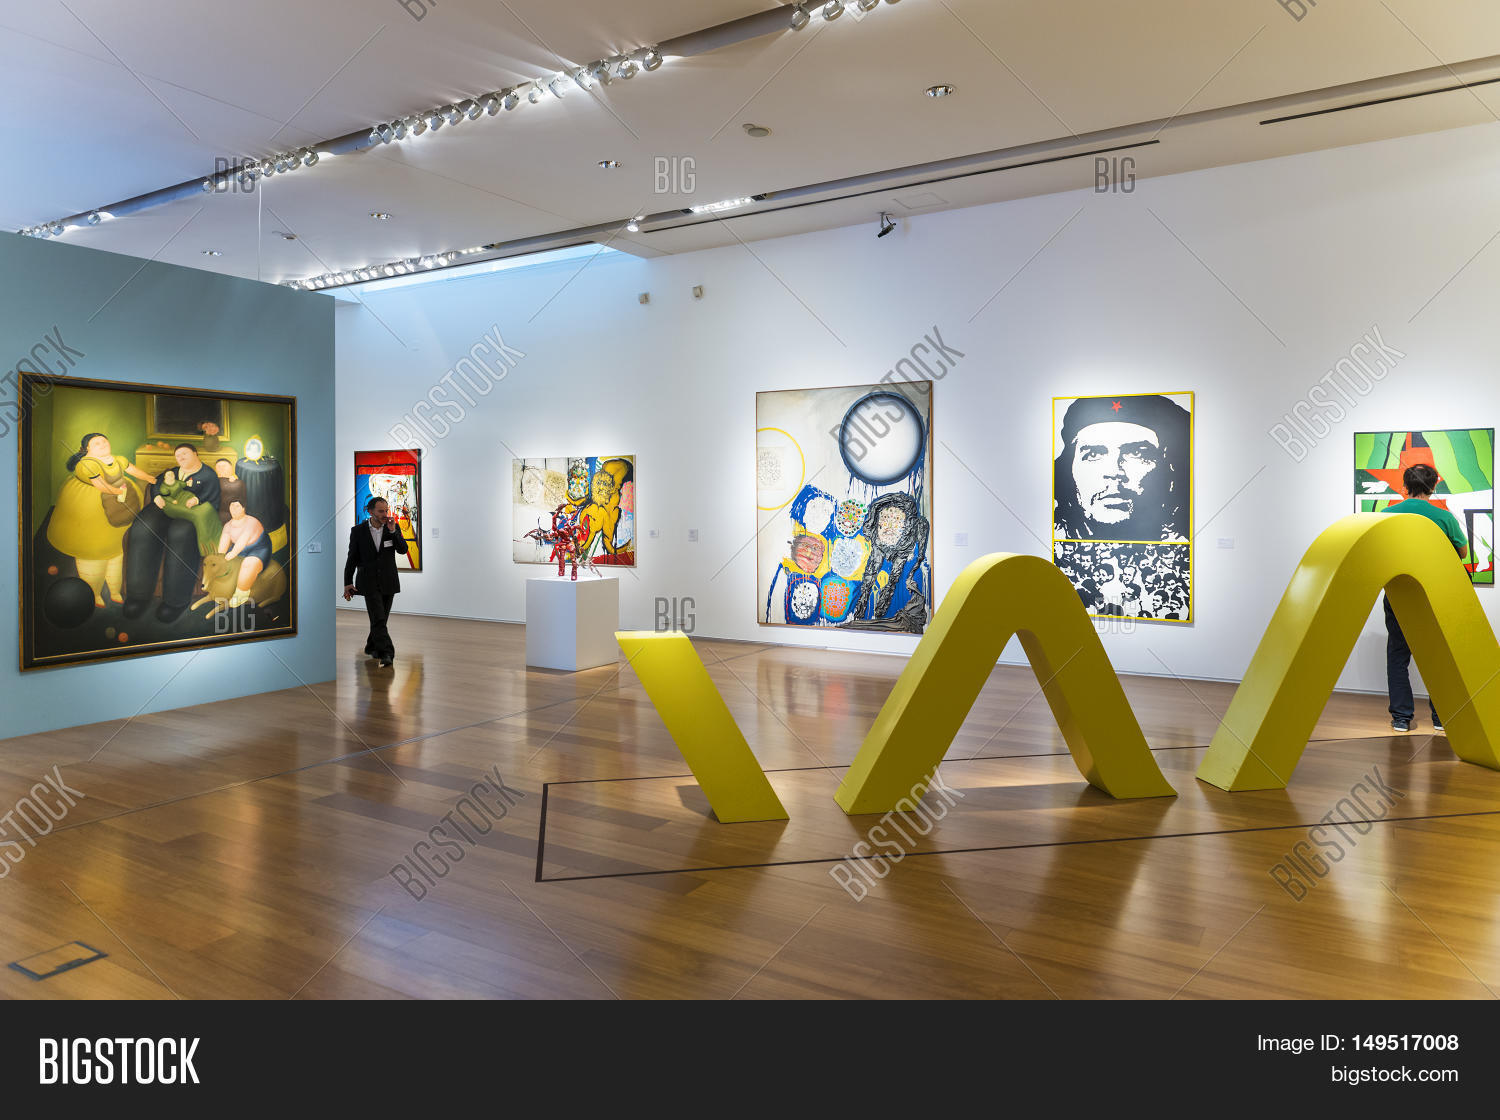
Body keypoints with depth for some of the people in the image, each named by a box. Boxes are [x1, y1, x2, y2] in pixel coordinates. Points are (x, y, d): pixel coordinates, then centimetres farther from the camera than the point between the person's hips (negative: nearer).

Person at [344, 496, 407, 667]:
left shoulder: (393, 528, 2)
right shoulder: (358, 531, -2)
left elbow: (403, 550, -7)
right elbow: (352, 558, 1)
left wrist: (393, 531, -18)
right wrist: (348, 583, -1)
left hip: (388, 581, 3)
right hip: (369, 581, -3)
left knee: (381, 618, 12)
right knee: (378, 618, -14)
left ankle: (372, 647, 32)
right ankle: (386, 653, -20)